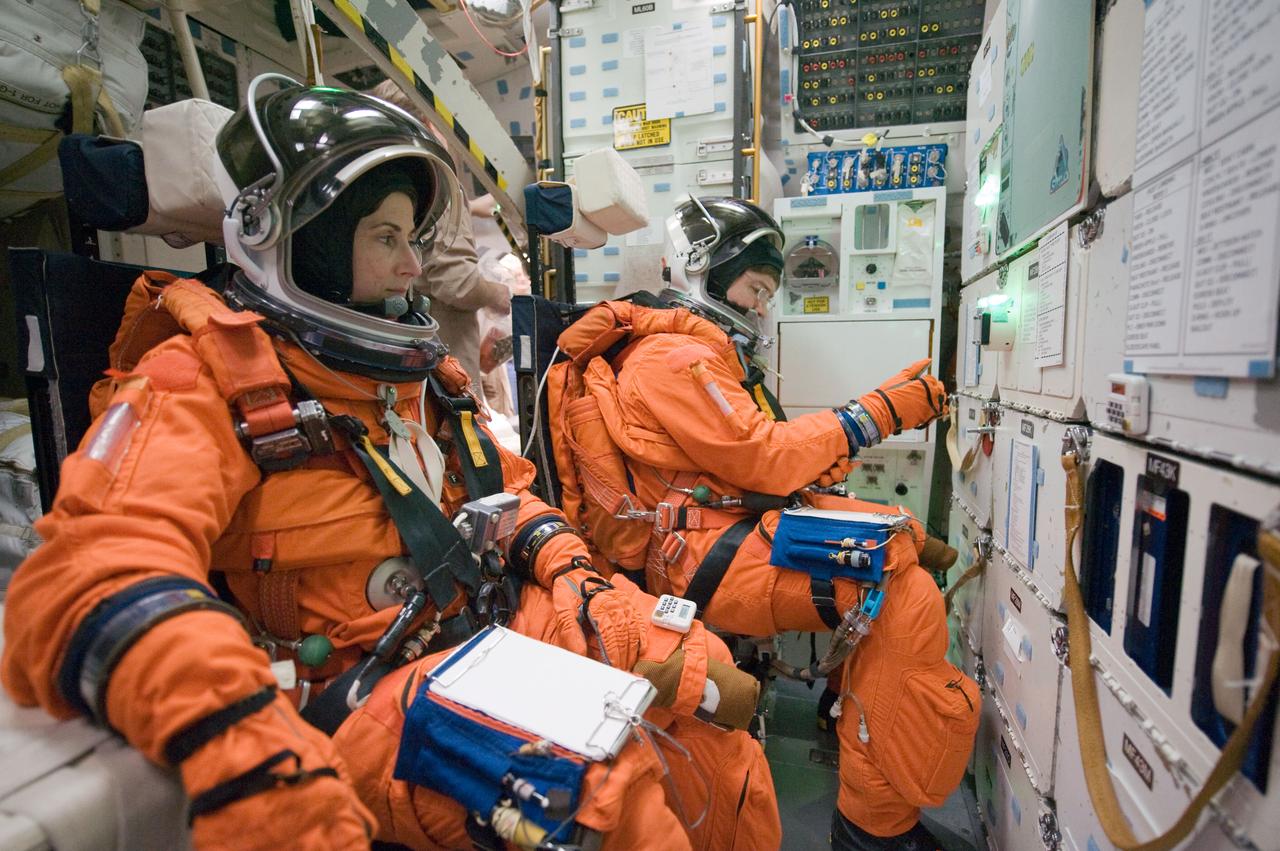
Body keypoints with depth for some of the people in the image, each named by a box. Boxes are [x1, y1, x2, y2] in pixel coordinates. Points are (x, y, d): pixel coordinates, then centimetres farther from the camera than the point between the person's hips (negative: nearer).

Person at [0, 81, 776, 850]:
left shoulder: (413, 370, 14)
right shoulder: (207, 381, -9)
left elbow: (503, 487, 19)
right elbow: (95, 576, -24)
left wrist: (568, 568, 3)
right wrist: (234, 743, -40)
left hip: (498, 621, 7)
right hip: (357, 694, -7)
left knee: (699, 669, 1)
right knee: (611, 785, -28)